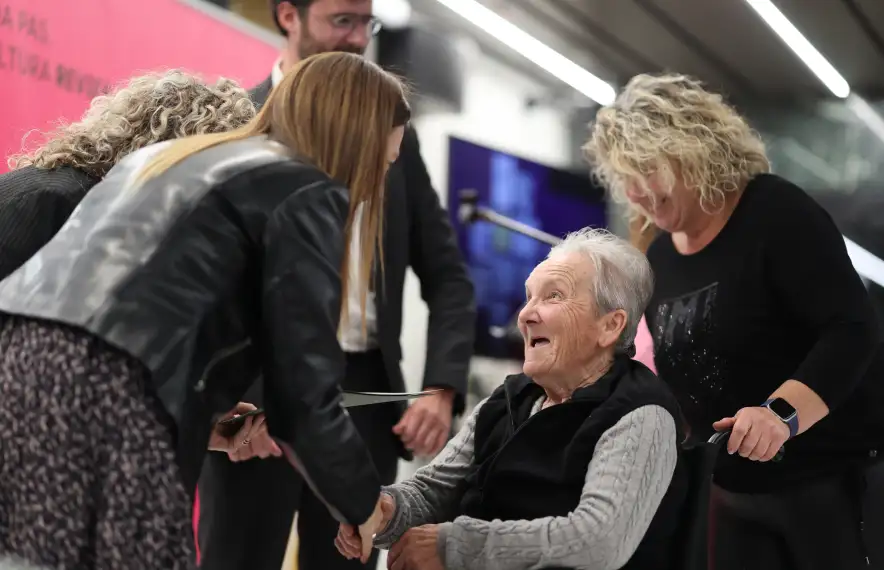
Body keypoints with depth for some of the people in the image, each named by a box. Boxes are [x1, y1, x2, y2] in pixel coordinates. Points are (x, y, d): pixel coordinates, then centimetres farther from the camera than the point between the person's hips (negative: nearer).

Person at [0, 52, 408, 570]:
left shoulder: (173, 154, 28)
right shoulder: (308, 193, 4)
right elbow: (306, 393, -1)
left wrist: (215, 418, 32)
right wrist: (369, 513, 13)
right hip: (105, 386, -8)